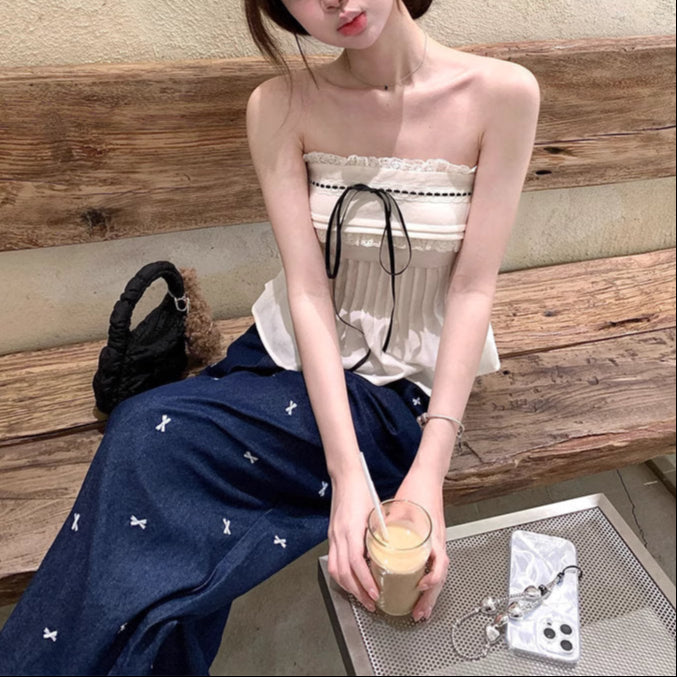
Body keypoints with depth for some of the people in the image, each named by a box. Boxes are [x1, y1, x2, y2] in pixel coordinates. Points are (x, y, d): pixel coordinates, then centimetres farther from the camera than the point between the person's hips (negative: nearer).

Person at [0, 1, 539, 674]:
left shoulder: (501, 94, -10)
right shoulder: (281, 107, -5)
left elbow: (473, 290, -11)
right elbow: (308, 291, -12)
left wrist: (430, 467, -21)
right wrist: (348, 471, -24)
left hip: (398, 386, -2)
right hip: (289, 358, 3)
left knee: (151, 438, -24)